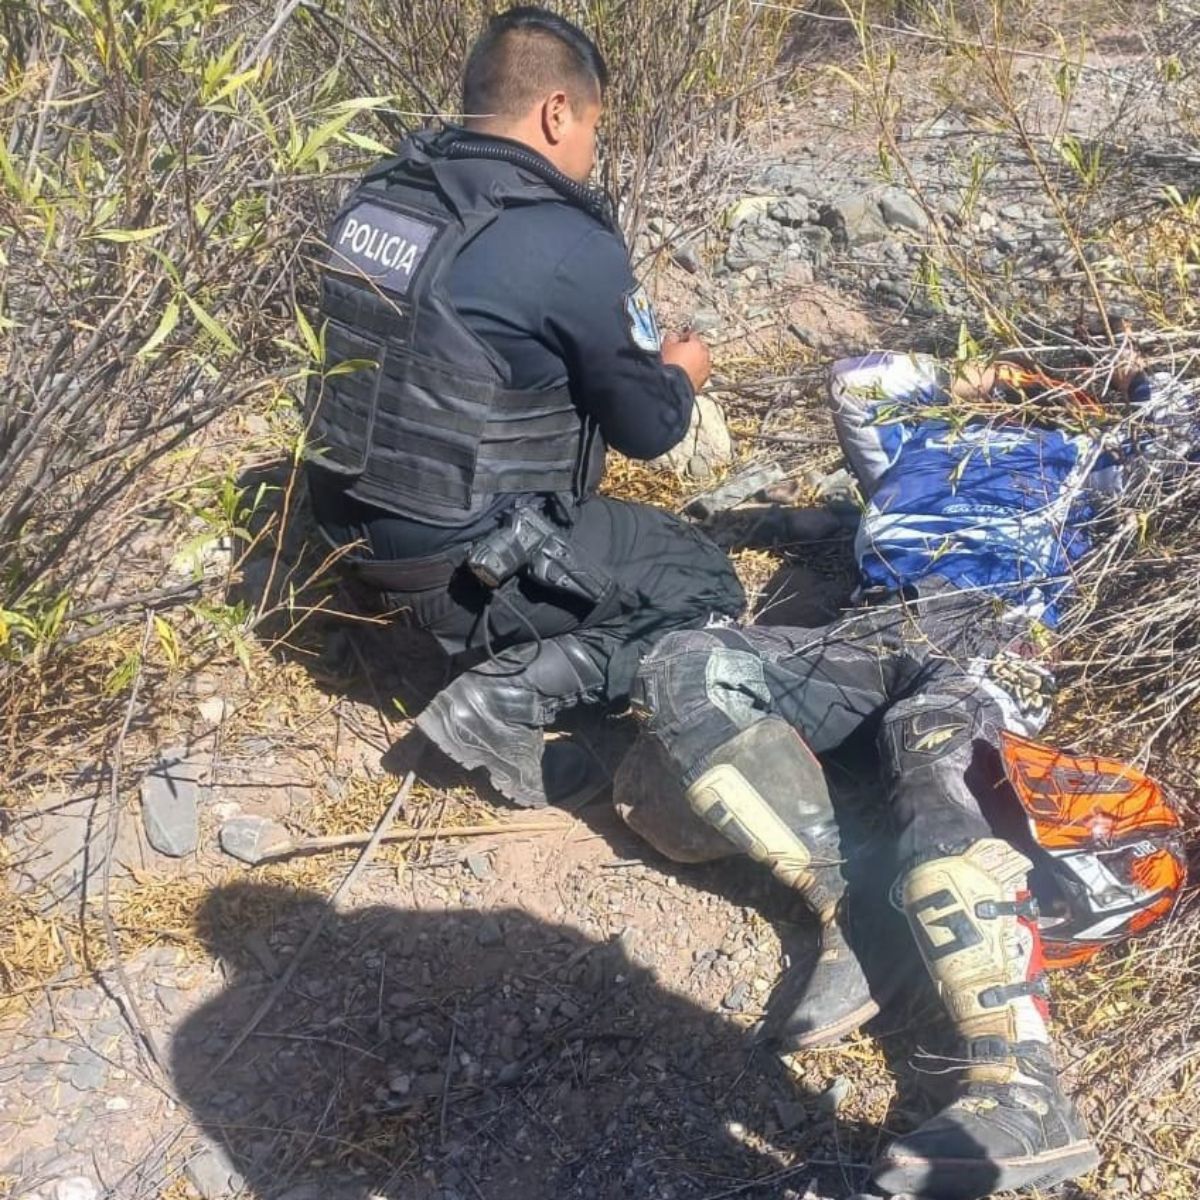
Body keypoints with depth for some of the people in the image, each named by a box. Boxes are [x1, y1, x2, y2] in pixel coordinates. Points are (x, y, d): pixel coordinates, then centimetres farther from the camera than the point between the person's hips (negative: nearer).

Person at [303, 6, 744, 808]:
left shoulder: (378, 197, 2)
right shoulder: (569, 245, -20)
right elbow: (646, 428, -8)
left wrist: (627, 356, 20)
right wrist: (680, 376, 14)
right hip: (464, 564, -8)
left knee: (619, 529, 30)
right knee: (705, 586, 11)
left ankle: (498, 650, 11)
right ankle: (506, 697, -5)